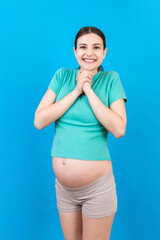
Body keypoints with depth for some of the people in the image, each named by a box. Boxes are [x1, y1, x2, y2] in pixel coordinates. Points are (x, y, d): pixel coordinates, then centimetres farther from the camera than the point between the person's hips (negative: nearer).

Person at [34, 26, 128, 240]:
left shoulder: (111, 79, -5)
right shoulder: (62, 76, 1)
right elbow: (39, 121, -9)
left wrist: (89, 90, -16)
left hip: (97, 187, -3)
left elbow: (118, 130, -17)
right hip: (63, 186, 3)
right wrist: (76, 91, -14)